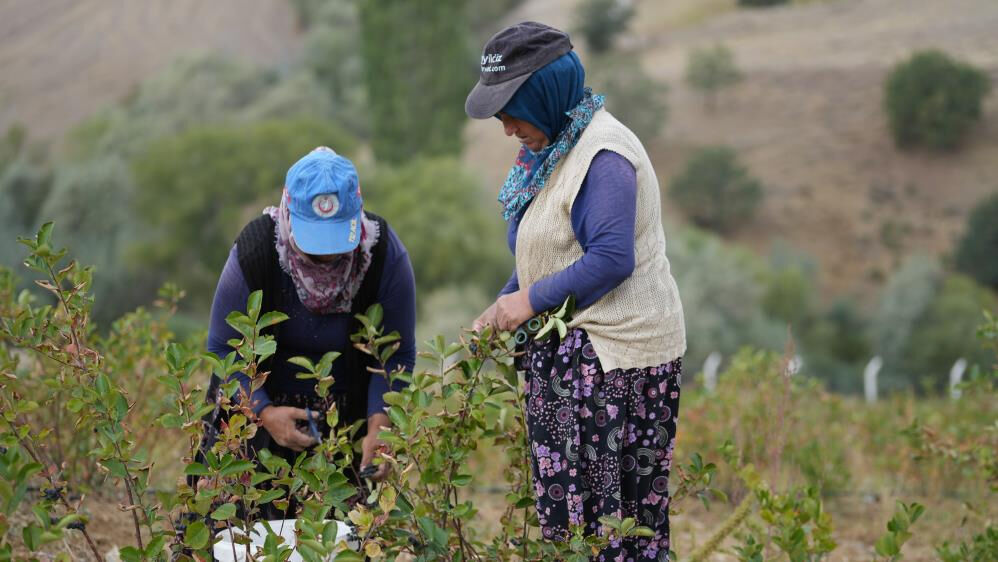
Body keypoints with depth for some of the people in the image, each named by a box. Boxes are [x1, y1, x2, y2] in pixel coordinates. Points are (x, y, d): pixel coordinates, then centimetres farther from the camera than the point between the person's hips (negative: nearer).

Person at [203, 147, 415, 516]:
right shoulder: (253, 251, -22)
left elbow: (396, 355, -12)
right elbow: (223, 350, -13)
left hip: (349, 414, 1)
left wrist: (379, 428, -26)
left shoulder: (385, 254, -19)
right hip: (263, 407, -1)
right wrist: (265, 412, -26)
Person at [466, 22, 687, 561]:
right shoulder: (552, 147, 15)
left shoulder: (602, 157, -18)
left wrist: (530, 300, -16)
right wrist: (502, 307, 11)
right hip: (572, 345, 10)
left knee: (603, 503, -8)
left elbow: (610, 260, -25)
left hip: (614, 350, -10)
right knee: (562, 498, 9)